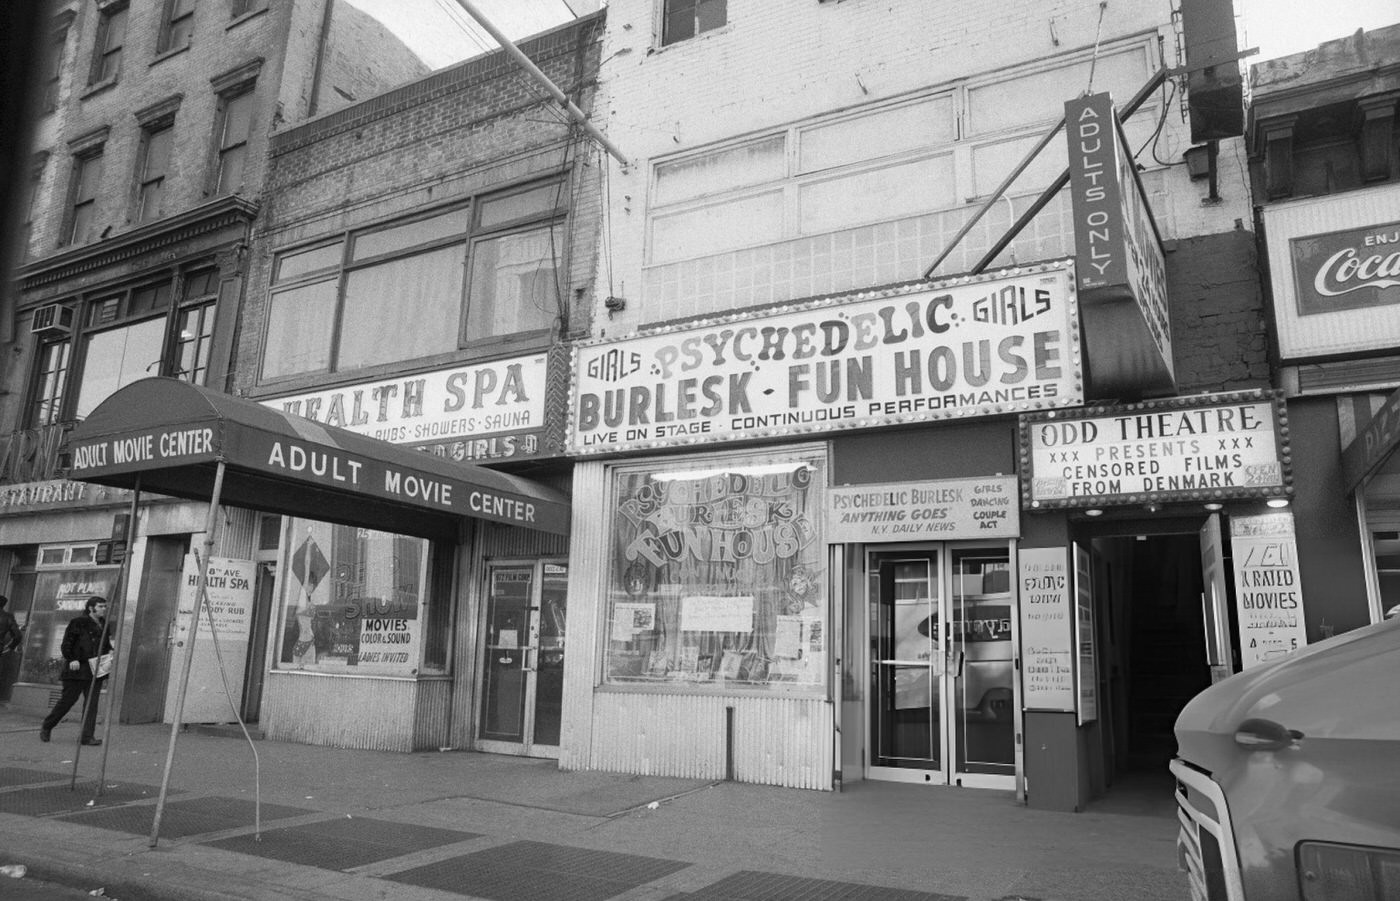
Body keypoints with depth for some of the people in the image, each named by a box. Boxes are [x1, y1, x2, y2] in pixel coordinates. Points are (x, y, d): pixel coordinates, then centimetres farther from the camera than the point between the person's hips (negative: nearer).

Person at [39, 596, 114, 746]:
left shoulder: (104, 625, 13)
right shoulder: (78, 622, -6)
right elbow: (66, 643, -7)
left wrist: (110, 651, 5)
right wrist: (71, 659, -17)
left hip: (96, 669, 5)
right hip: (77, 667, -5)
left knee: (92, 701, 0)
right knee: (68, 699, 2)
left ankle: (87, 736, 1)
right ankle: (46, 728, 24)